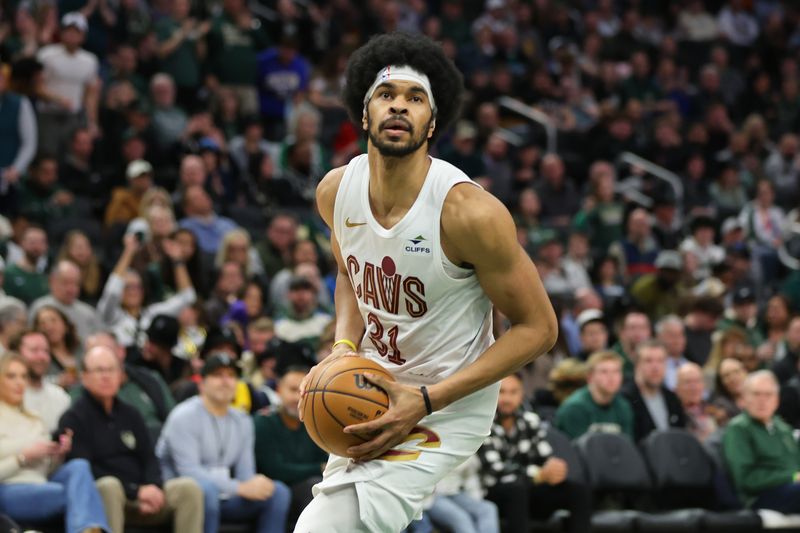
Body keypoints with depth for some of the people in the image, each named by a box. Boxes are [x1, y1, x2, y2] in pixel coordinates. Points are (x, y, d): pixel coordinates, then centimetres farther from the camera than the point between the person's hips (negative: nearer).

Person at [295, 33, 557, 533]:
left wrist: (427, 400, -24)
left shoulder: (469, 211, -25)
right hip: (376, 393, 7)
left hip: (447, 409, -7)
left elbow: (538, 327, -18)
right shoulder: (336, 191, -7)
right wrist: (344, 347, -6)